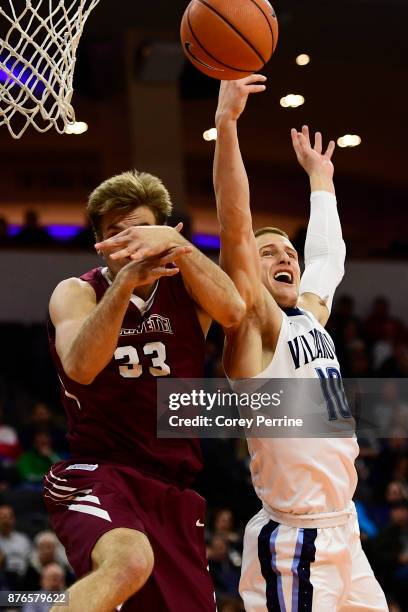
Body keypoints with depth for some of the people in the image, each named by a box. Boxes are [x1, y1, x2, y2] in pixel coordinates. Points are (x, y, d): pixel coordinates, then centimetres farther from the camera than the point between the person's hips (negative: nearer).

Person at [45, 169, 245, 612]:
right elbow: (80, 368, -21)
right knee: (129, 561, -36)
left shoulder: (184, 285, 7)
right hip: (95, 475, -5)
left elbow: (233, 311, -17)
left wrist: (175, 244, -31)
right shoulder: (77, 292, 0)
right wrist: (125, 282, -32)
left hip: (173, 490, 5)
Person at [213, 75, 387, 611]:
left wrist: (320, 177, 40)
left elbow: (328, 255, 34)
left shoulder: (311, 317, 15)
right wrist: (226, 124, -25)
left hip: (343, 533, 8)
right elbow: (236, 226, -17)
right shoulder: (253, 325, -6)